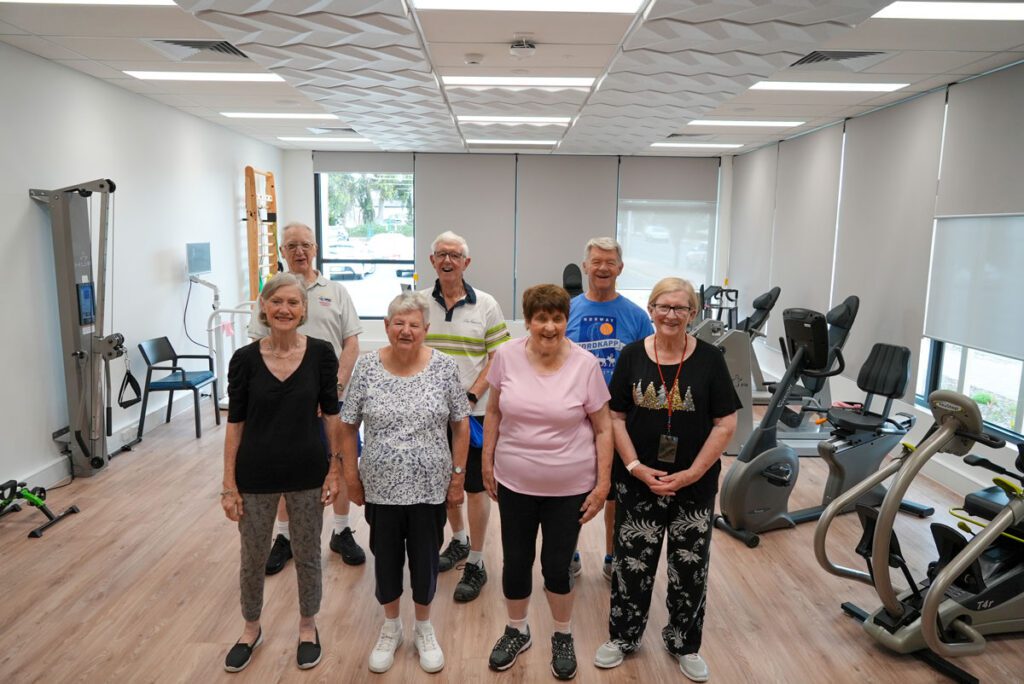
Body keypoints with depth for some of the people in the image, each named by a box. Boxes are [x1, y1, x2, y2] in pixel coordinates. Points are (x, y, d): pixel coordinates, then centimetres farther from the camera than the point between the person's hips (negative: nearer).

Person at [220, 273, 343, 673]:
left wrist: (336, 468, -4)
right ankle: (251, 629, 41)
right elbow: (235, 424, -4)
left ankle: (307, 627, 38)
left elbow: (332, 415, -2)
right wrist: (229, 484, -4)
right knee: (253, 558, 15)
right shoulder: (245, 359, -8)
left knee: (307, 554, 15)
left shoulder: (321, 354, -8)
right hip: (256, 474, 1)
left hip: (307, 472, 0)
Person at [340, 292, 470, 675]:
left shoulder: (444, 367, -8)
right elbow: (348, 426, 0)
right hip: (381, 486, 1)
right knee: (386, 558, 16)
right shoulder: (366, 368, -7)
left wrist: (458, 476, -2)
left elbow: (460, 425, -2)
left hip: (429, 487, 0)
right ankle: (390, 628, 40)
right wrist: (351, 476, 0)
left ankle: (424, 628, 38)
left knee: (425, 559, 14)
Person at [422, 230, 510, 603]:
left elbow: (498, 358, -4)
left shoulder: (485, 305, -5)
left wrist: (471, 394, -14)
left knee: (475, 486, 3)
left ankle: (475, 563, 17)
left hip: (472, 410, -3)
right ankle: (458, 540, 40)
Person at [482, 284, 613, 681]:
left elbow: (602, 429, -5)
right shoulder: (506, 356, -7)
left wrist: (603, 483, -6)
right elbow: (494, 412, 5)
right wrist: (487, 462, 6)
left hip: (569, 488, -2)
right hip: (515, 483, 2)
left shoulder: (585, 364, -12)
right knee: (516, 562, 15)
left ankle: (563, 637, 38)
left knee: (557, 566, 11)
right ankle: (516, 632, 41)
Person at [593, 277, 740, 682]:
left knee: (690, 567, 13)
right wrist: (635, 467, -11)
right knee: (632, 563, 12)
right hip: (638, 482, 0)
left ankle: (684, 644, 35)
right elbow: (615, 417, -1)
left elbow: (726, 424, -6)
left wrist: (692, 473, -12)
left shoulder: (709, 359, -6)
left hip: (695, 486, 0)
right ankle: (623, 637, 33)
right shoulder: (632, 356, -3)